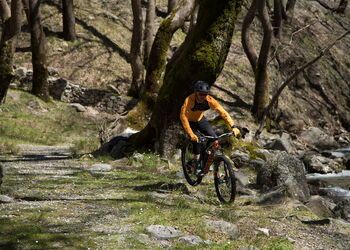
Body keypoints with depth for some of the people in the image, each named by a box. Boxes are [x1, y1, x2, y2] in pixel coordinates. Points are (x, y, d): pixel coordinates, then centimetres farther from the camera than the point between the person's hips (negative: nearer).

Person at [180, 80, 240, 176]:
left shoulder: (210, 100, -26)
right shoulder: (189, 100, -35)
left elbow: (223, 112, -27)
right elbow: (183, 116, -43)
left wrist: (233, 127, -39)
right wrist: (191, 134, -52)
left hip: (200, 119, 4)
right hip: (190, 121, -4)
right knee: (196, 140, -22)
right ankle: (198, 165, -3)